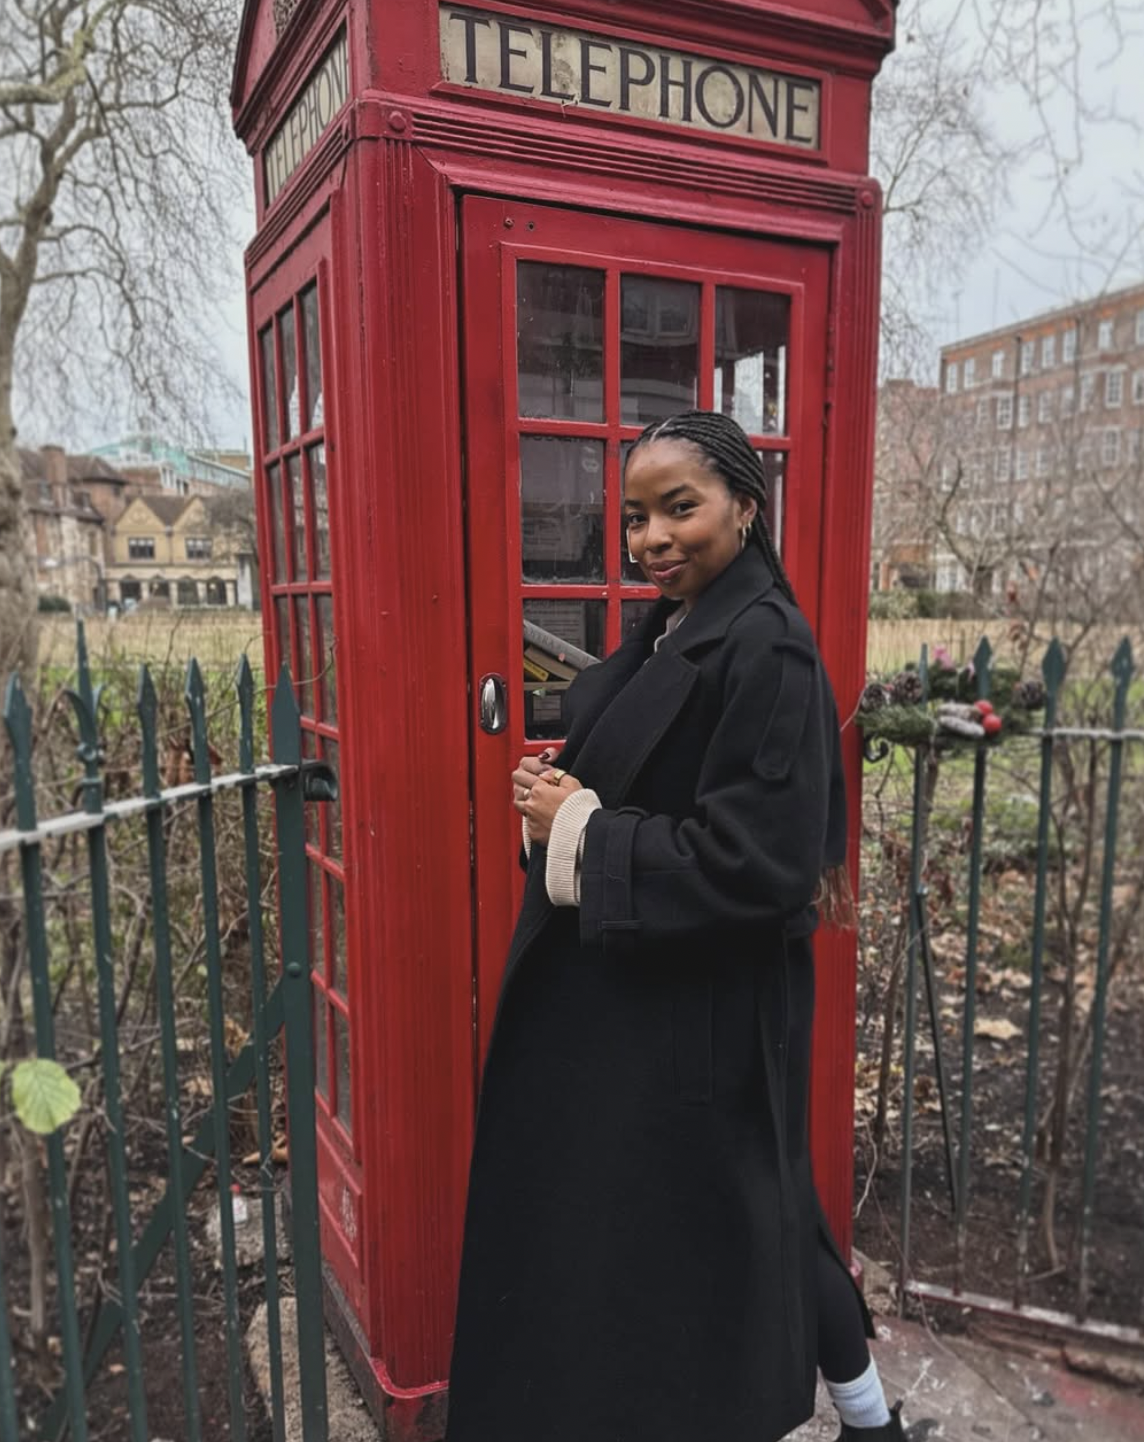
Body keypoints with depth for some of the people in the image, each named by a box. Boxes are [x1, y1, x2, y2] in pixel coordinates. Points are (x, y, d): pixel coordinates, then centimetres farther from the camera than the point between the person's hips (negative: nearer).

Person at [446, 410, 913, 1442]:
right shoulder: (673, 630, 6)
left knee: (692, 1230, 11)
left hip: (699, 1014, -9)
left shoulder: (765, 648, -21)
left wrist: (579, 830, -20)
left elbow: (758, 862, -26)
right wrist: (569, 799, -6)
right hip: (625, 988, 9)